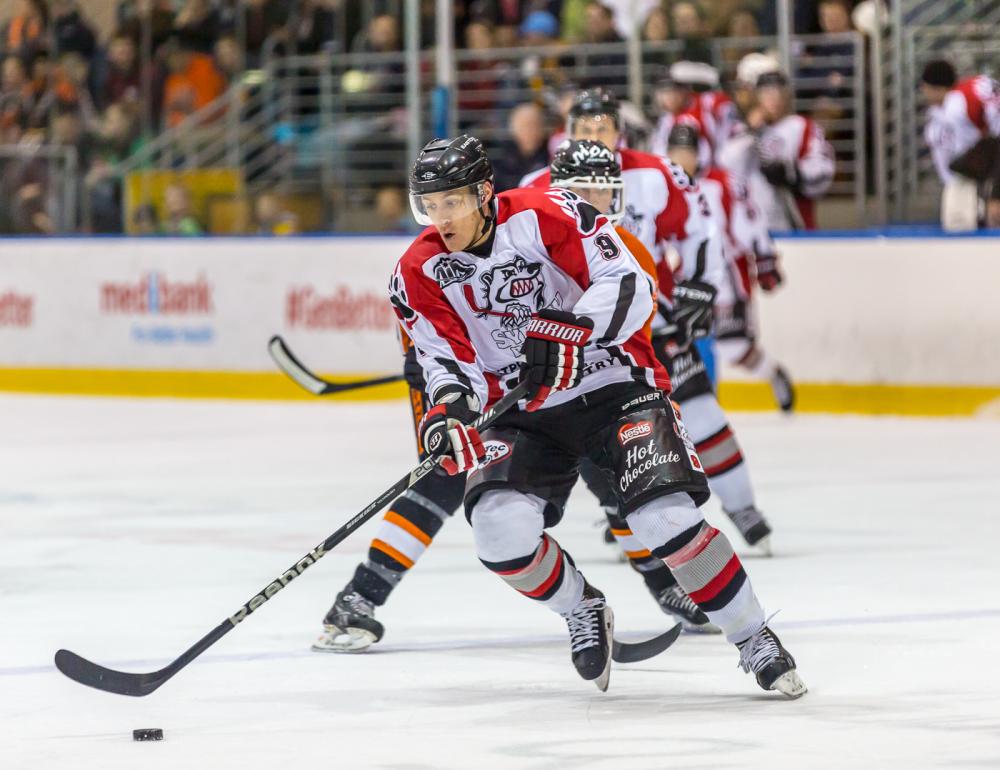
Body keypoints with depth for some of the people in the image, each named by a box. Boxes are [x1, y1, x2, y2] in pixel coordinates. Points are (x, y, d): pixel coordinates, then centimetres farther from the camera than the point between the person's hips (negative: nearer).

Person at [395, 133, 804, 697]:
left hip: (613, 385, -3)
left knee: (666, 518, -21)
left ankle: (755, 641, -2)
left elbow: (629, 286, -20)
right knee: (501, 528, -23)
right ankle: (583, 612, 8)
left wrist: (565, 332, -35)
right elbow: (449, 360, -8)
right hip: (521, 413, 3)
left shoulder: (545, 216, -15)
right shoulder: (420, 273, -4)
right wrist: (450, 406, -30)